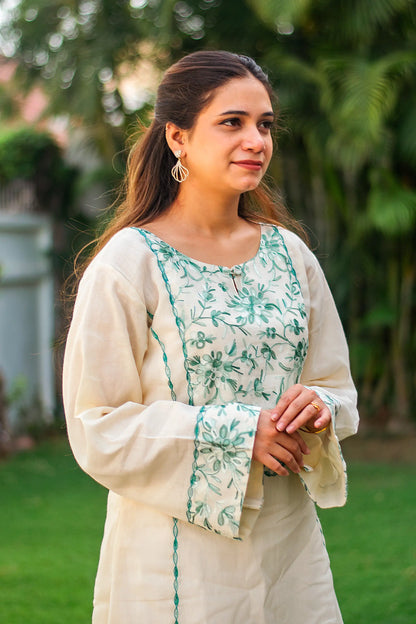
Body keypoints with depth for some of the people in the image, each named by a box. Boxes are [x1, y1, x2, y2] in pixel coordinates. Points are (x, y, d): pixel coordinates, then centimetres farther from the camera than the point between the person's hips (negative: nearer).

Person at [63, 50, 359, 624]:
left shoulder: (289, 253, 7)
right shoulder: (129, 262, -9)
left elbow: (338, 385, 13)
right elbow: (98, 429, -12)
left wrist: (320, 408, -10)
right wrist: (236, 433, -19)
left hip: (289, 537, 5)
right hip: (181, 556, -5)